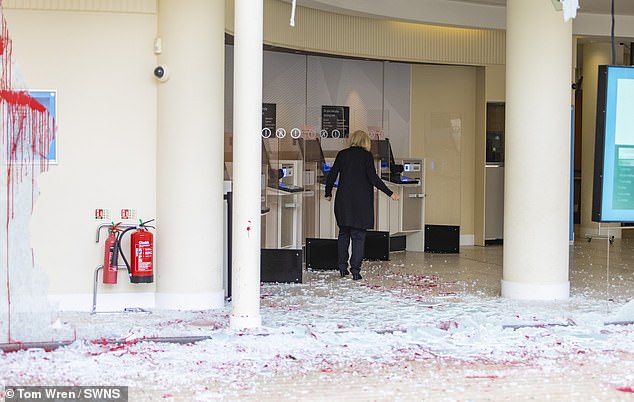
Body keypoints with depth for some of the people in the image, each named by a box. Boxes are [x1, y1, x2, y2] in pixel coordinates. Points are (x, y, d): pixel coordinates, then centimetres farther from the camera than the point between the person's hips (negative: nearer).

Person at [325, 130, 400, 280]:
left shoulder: (342, 154, 4)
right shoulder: (367, 155, -5)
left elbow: (332, 174, 5)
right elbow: (373, 177, -13)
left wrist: (328, 193, 20)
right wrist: (390, 193, -10)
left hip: (343, 200, 3)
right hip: (361, 202, -3)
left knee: (344, 234, 16)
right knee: (358, 236, 2)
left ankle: (342, 267, 17)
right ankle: (355, 270, -2)